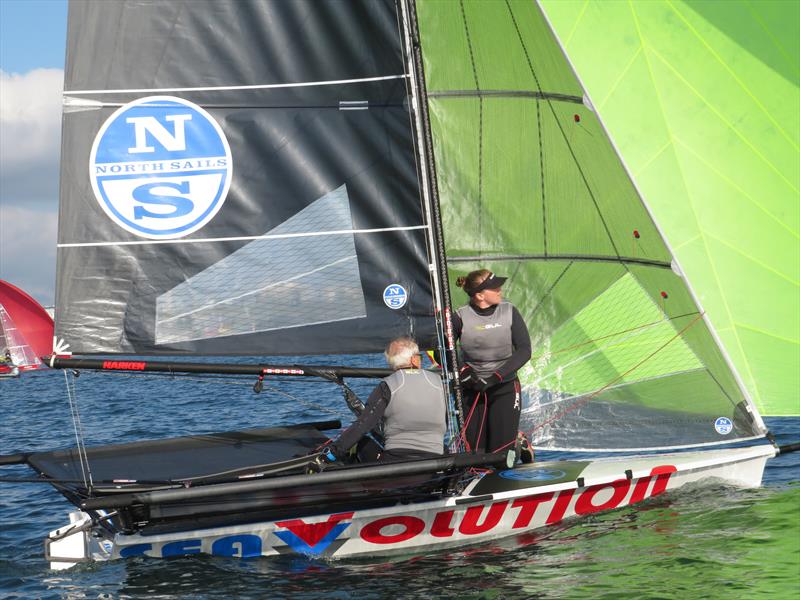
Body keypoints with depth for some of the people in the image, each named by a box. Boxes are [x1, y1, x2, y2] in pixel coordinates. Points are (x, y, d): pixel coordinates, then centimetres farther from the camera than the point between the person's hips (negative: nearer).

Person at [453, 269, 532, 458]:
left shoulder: (509, 312, -5)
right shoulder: (461, 317, -8)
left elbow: (524, 351, -9)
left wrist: (494, 378, -17)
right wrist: (462, 371, -18)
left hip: (505, 387, 0)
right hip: (472, 389, 0)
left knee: (501, 453, -7)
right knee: (474, 453, -2)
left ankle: (521, 442, 28)